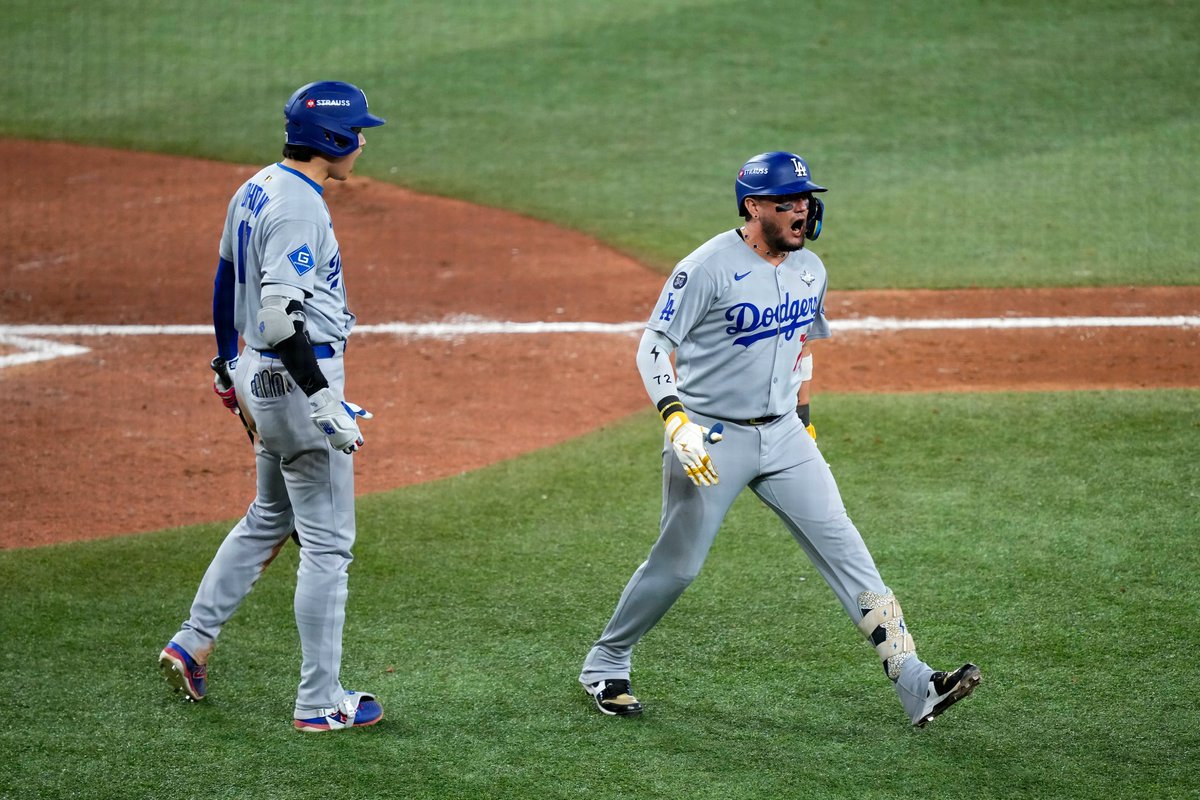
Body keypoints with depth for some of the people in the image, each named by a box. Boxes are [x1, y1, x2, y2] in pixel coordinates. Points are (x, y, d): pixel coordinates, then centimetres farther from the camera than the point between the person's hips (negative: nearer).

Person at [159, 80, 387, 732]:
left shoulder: (257, 190, 9)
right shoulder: (298, 207, -21)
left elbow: (226, 281, 20)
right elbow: (281, 311, -29)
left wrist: (227, 366, 31)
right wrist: (324, 402, -30)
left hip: (259, 376, 10)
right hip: (299, 378, -10)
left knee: (269, 519, 24)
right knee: (326, 542, -3)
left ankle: (191, 644, 26)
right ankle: (319, 702, 0)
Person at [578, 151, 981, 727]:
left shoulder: (810, 270, 6)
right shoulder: (708, 268, -15)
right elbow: (654, 346, -14)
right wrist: (677, 422, -26)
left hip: (782, 436, 6)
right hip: (710, 437, -6)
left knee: (843, 548, -4)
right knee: (677, 564, 2)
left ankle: (915, 686, -8)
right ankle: (604, 667, 25)